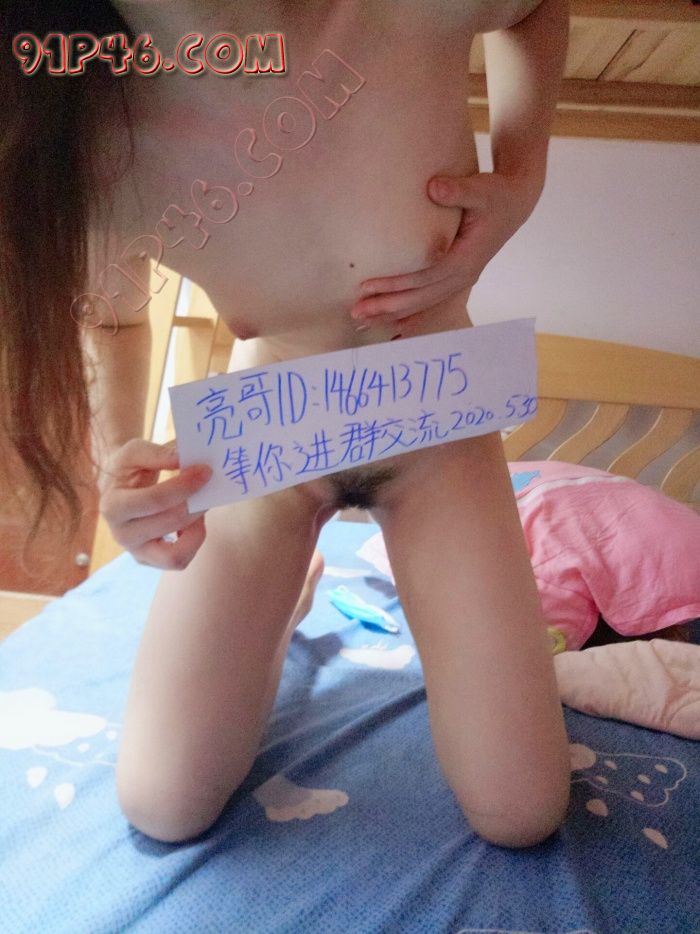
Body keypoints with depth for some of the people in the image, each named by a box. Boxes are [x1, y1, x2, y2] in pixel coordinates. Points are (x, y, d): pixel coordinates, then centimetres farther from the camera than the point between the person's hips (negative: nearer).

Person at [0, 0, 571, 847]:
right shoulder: (86, 144, -22)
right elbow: (109, 318, 0)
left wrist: (520, 180, -17)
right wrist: (116, 466, -20)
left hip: (436, 434, 0)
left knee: (521, 817, 1)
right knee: (163, 809, 4)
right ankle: (295, 588, 29)